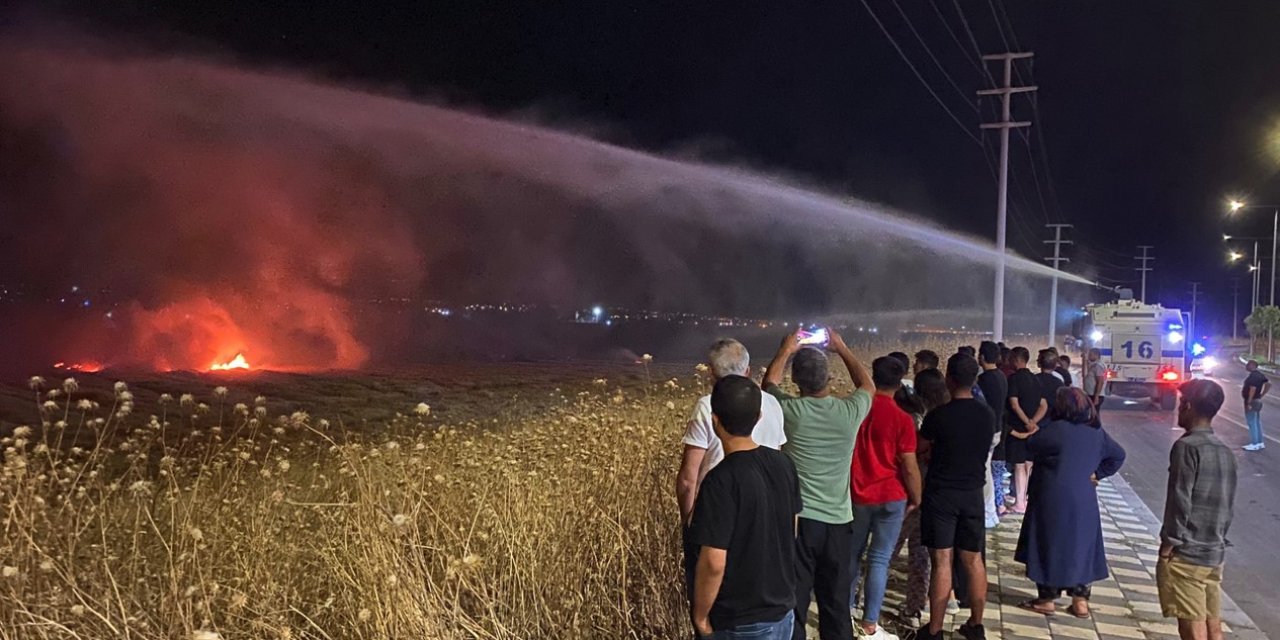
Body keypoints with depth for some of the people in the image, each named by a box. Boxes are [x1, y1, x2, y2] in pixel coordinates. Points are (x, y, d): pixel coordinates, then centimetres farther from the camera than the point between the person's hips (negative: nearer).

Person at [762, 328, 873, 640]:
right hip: (838, 521, 2)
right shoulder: (850, 411, -8)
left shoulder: (789, 410, -11)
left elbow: (769, 383, 13)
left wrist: (785, 351, 24)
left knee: (793, 601, 6)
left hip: (798, 519, -2)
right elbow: (867, 384, 17)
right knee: (837, 603, 14)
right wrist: (841, 347, 23)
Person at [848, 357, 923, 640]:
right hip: (890, 498, -4)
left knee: (853, 554, 18)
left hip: (856, 495, 4)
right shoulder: (902, 419, -14)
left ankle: (845, 613, 30)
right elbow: (909, 467, -11)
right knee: (879, 560, 2)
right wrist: (916, 499, 4)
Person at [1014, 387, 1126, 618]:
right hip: (1084, 500, 6)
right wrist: (1098, 473, 13)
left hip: (1053, 499, -6)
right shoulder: (1097, 432, 5)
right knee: (1080, 546, 14)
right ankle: (1080, 599, 19)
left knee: (1049, 546, 5)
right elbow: (1118, 456, 17)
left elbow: (1031, 447, -6)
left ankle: (1047, 599, 12)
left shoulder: (1056, 429, -18)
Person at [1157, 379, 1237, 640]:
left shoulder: (1187, 446, -15)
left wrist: (1169, 543, -9)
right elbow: (1228, 504, 15)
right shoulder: (1225, 452, 9)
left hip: (1186, 554, -8)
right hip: (1215, 553, 8)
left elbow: (1180, 501, -17)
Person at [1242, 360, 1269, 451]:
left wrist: (1249, 402, -25)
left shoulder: (1252, 376, -21)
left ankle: (1254, 444, -1)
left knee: (1252, 423, -4)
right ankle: (1260, 443, 21)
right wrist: (1261, 395, 12)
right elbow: (1269, 384, 14)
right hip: (1258, 401, 10)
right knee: (1257, 422, 15)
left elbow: (1253, 389, -28)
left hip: (1252, 401, -10)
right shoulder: (1260, 374, 9)